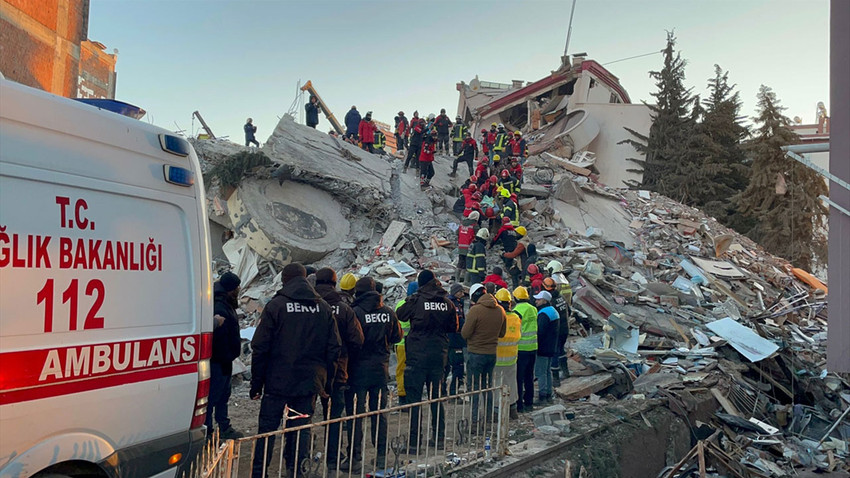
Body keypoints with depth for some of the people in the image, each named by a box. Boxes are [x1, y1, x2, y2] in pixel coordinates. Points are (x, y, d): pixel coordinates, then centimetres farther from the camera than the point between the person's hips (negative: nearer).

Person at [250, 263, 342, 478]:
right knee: (301, 428, 11)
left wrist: (256, 383, -1)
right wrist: (325, 379, 11)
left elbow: (260, 348, -7)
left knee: (267, 429, 9)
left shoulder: (275, 305, -6)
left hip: (277, 382, -3)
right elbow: (334, 348, 4)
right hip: (309, 384, 3)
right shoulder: (324, 308, 4)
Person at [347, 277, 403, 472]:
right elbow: (397, 337, 11)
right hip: (381, 368, 4)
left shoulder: (355, 312, -14)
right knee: (379, 411, 13)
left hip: (359, 368, -4)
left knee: (356, 413, 2)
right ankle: (381, 456, 19)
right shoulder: (388, 312, 1)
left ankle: (355, 458, 4)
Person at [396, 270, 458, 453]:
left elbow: (400, 314, 4)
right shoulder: (447, 303, 2)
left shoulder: (416, 300, -10)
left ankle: (414, 442, 2)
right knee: (436, 397, 16)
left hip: (418, 355, -4)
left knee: (414, 398, 1)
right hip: (439, 356, 4)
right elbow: (453, 328, 10)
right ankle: (439, 438, 23)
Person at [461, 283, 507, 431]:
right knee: (488, 386, 18)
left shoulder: (475, 310, -17)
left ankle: (474, 422, 2)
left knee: (474, 387, 2)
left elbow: (465, 333, -14)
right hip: (492, 353, 6)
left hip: (476, 353, -6)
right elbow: (502, 333, 12)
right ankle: (488, 419, 26)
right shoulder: (500, 310, 2)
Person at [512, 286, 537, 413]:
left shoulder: (517, 310, -16)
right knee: (529, 376, 15)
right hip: (533, 347, 7)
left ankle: (519, 404, 3)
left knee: (519, 377, 1)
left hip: (521, 348, -7)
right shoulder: (534, 309, 6)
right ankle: (529, 403, 22)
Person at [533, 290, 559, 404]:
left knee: (540, 373, -5)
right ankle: (548, 395, 22)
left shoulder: (543, 314, -19)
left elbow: (539, 332, -23)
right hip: (551, 348, 10)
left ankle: (542, 397, -3)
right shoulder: (554, 312, 14)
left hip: (542, 349, -10)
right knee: (548, 371, 17)